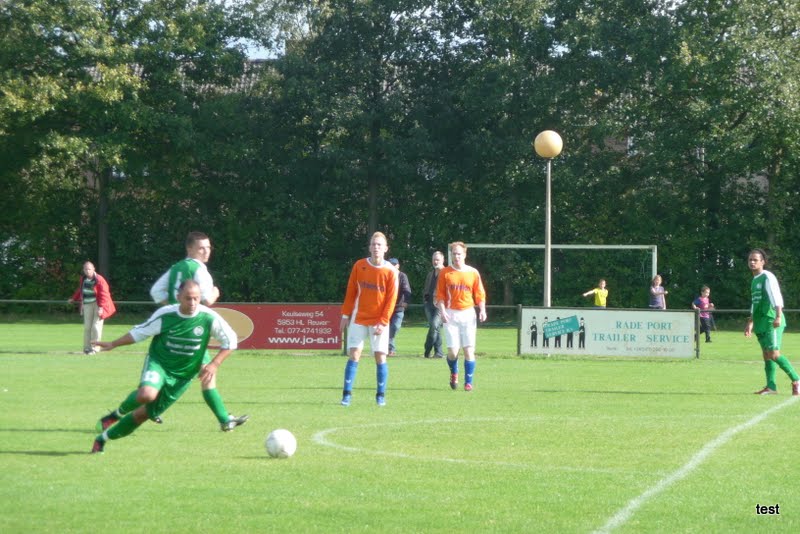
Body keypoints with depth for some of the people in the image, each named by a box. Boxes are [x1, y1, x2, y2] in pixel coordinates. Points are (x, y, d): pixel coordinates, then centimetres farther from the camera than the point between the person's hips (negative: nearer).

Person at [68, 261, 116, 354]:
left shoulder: (99, 280, -14)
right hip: (87, 305, 6)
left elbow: (104, 294, -17)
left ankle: (94, 347, -1)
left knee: (96, 326, -8)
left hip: (98, 305, -6)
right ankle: (87, 348, 12)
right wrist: (73, 299, 36)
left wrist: (101, 307, -23)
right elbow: (80, 290, 27)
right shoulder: (83, 279, 8)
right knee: (87, 326, 4)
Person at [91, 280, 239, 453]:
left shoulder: (209, 318, -15)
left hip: (182, 375, 2)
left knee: (147, 413, 3)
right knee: (147, 394, -35)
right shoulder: (165, 314, -15)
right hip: (158, 363, -2)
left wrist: (214, 365, -12)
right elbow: (139, 332, 1)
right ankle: (118, 413, -1)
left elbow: (230, 341, -2)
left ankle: (103, 438, 21)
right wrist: (113, 344, 3)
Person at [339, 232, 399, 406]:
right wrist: (346, 315, 3)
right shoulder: (359, 266, 1)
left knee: (380, 357, -3)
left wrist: (383, 322, -11)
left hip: (379, 321, -1)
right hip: (358, 319, 1)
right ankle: (347, 394, -2)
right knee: (354, 354, -5)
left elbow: (391, 299, -5)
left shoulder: (391, 271, -5)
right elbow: (351, 292, 6)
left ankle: (381, 395, 7)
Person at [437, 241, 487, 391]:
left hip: (468, 313, 1)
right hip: (451, 314, -1)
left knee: (469, 349, -5)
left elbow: (480, 294, 6)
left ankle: (468, 382, 2)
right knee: (452, 350, -6)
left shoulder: (473, 272, 5)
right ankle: (454, 373, 24)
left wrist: (482, 310, -8)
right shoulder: (445, 273, 3)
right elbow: (440, 295, 2)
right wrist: (442, 311, -11)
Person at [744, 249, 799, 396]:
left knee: (774, 354, -15)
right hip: (761, 323, 9)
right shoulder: (754, 280, 19)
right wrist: (750, 323, 31)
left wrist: (778, 316, -31)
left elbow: (776, 297, -20)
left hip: (772, 322, -9)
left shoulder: (767, 277, -8)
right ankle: (771, 387, 6)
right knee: (766, 355, 6)